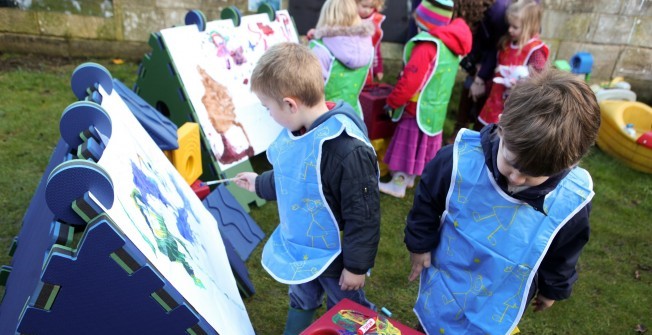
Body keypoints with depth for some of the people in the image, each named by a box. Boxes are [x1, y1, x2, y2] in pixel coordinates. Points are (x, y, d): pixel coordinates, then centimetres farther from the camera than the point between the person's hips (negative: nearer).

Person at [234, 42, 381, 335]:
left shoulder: (347, 150, -36)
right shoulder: (296, 130, -8)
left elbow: (363, 216, -26)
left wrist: (356, 265, -17)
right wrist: (260, 184, 23)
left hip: (333, 255, -7)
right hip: (297, 246, 7)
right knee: (300, 302, 31)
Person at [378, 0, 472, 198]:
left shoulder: (427, 46, -24)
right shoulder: (452, 45, 4)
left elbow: (410, 80, -25)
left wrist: (392, 101, -13)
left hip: (418, 109, -9)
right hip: (436, 108, 9)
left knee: (409, 145, 3)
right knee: (420, 146, 19)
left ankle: (398, 184, 13)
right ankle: (409, 178, 33)